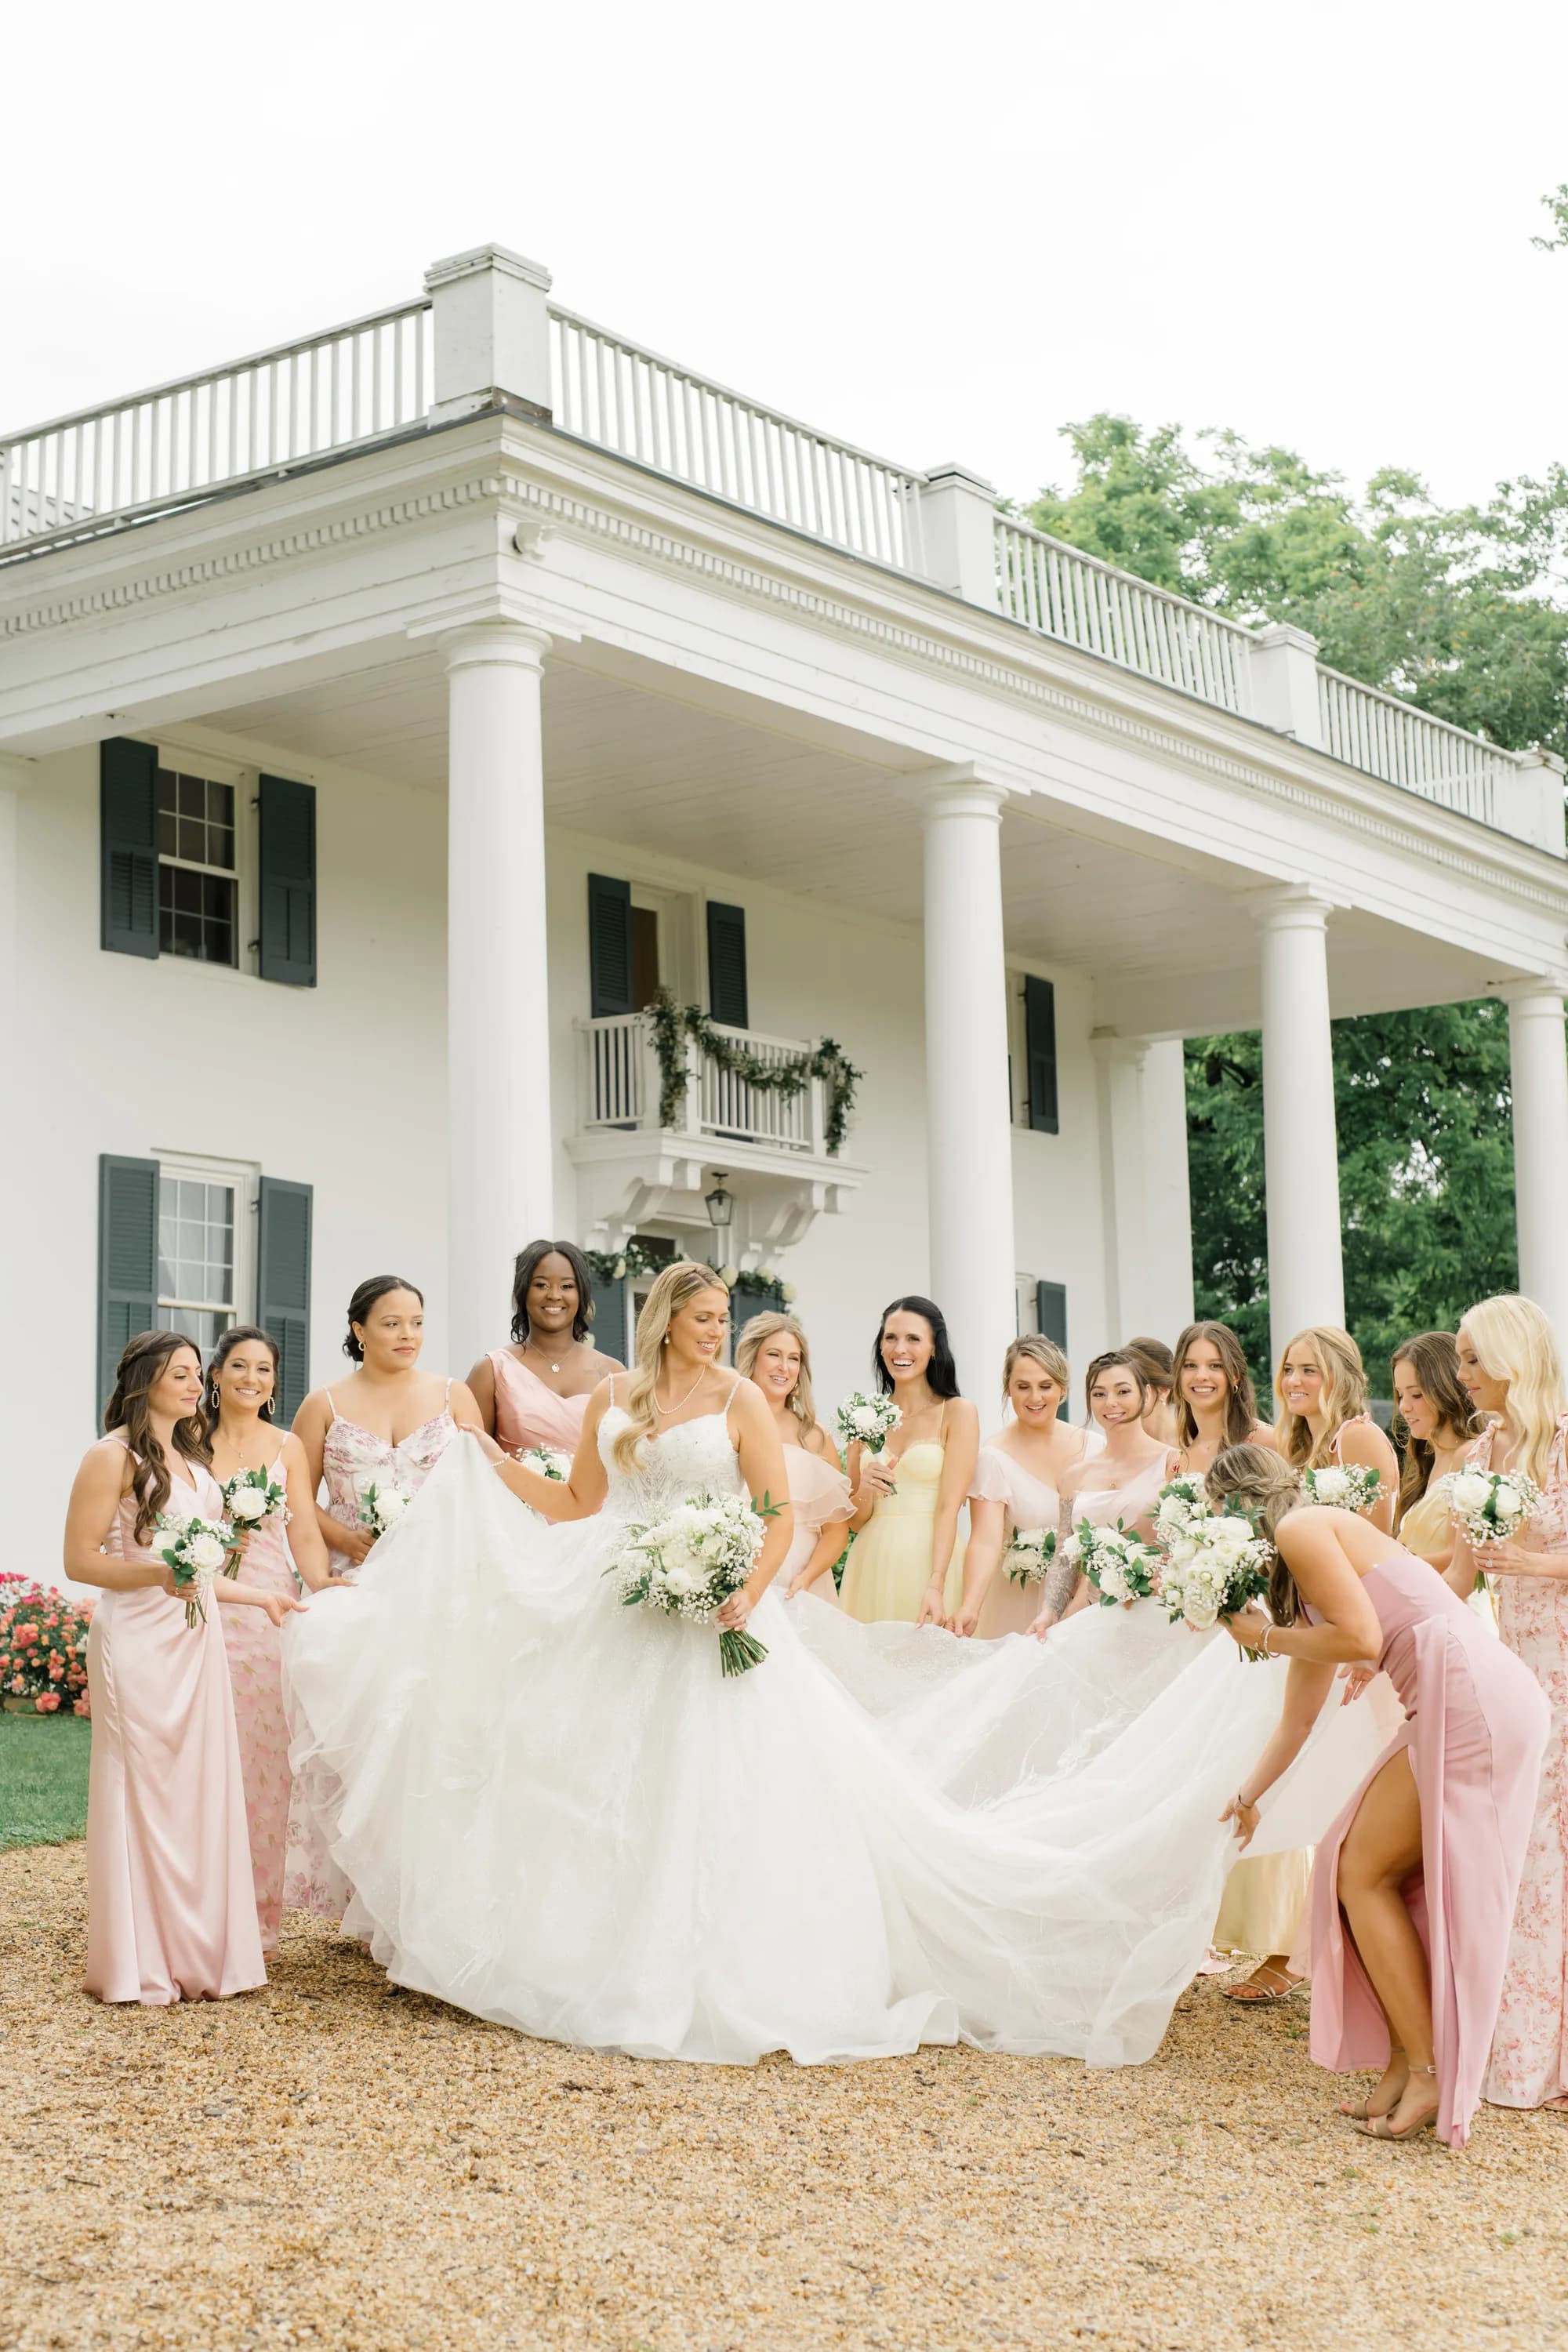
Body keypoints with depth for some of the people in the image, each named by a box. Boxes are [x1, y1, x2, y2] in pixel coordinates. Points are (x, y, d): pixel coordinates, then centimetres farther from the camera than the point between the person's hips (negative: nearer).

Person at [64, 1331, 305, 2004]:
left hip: (195, 1642, 7)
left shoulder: (190, 1458, 17)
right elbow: (80, 1559, -10)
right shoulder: (113, 1456, -7)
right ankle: (142, 1966, 6)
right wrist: (159, 1574, -22)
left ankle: (198, 1955, 14)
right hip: (138, 1643, -7)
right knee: (143, 1796, -3)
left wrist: (260, 1597, 23)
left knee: (203, 1793, 7)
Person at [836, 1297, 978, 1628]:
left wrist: (935, 1587, -19)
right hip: (872, 1567, 3)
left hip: (929, 1562, -3)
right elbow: (855, 1521, 10)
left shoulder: (957, 1412, 0)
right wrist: (865, 1489, -11)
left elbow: (949, 1508, -9)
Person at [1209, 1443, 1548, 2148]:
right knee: (1356, 1869, 11)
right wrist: (1246, 1795, 43)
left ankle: (1430, 2075, -1)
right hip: (1466, 1707, 9)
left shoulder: (1302, 1529, -4)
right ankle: (1406, 2065, 14)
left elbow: (1363, 1638, -15)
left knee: (1365, 1874, -2)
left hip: (1472, 1697, -9)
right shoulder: (1300, 1577, 24)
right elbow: (1299, 1717, 33)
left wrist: (1265, 1634, 0)